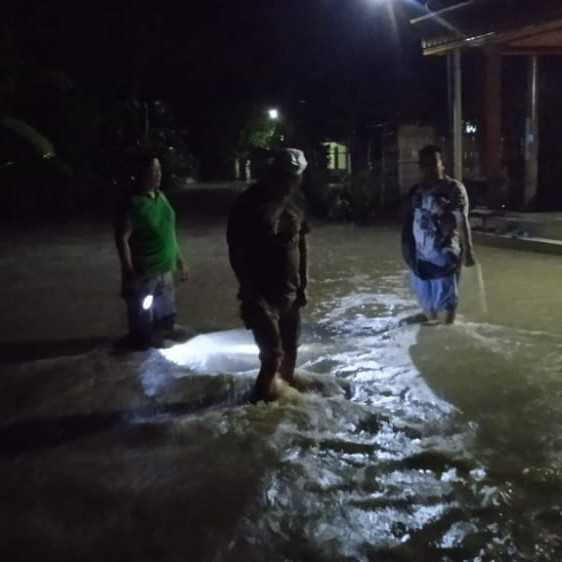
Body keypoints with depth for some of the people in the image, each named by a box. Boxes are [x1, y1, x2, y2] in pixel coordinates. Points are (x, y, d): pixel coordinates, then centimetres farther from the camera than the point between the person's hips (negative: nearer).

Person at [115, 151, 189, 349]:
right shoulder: (132, 202, -16)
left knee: (166, 317, 19)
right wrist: (129, 272, -21)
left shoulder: (160, 197, 8)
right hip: (144, 273, -7)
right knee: (143, 323, 3)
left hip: (165, 269, 7)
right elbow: (122, 239, -18)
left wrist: (180, 261, 17)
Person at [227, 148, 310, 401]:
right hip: (262, 295, -5)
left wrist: (303, 284, 9)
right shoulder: (249, 203, -15)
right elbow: (236, 251, -12)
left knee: (290, 351, 14)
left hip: (290, 293, 5)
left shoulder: (296, 199, 2)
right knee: (273, 355, -5)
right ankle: (261, 398, 16)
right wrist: (251, 294, -14)